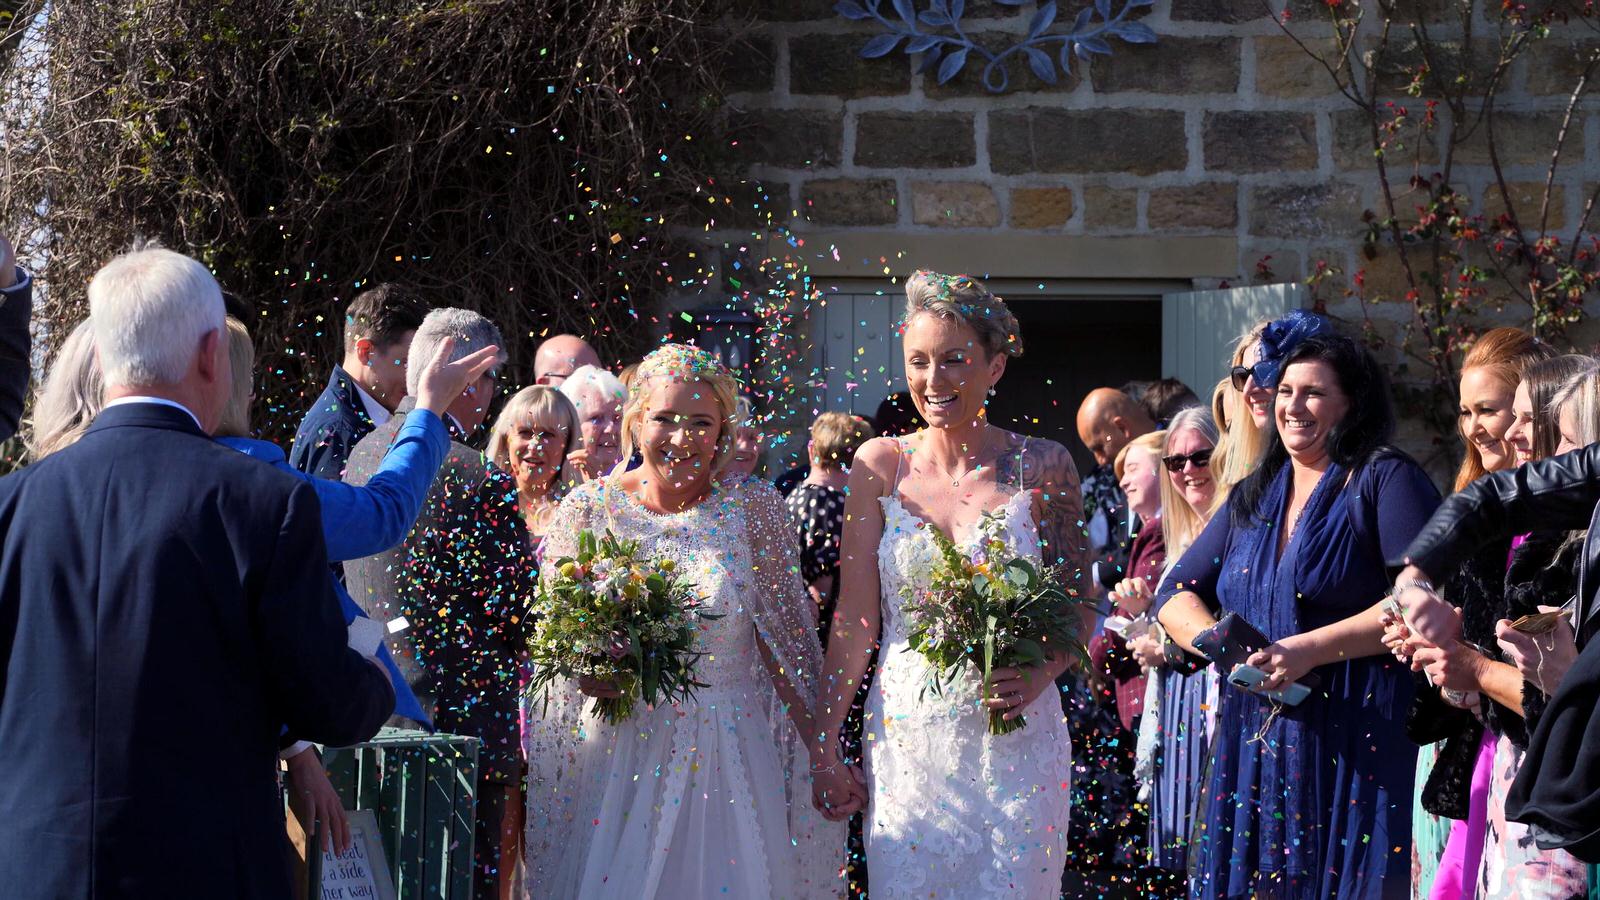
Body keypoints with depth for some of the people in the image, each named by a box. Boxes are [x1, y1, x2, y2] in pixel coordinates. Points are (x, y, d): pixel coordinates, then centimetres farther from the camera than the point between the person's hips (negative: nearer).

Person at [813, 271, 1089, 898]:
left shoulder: (1041, 467, -2)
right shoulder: (881, 465, 2)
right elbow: (854, 617, 2)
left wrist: (1039, 676, -16)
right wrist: (826, 749, -2)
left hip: (1013, 744, -1)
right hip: (904, 742, 1)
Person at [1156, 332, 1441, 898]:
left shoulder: (1385, 481, -4)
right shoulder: (1252, 498, 17)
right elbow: (1176, 596, 17)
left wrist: (1310, 649, -19)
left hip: (1359, 741, -6)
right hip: (1256, 740, 6)